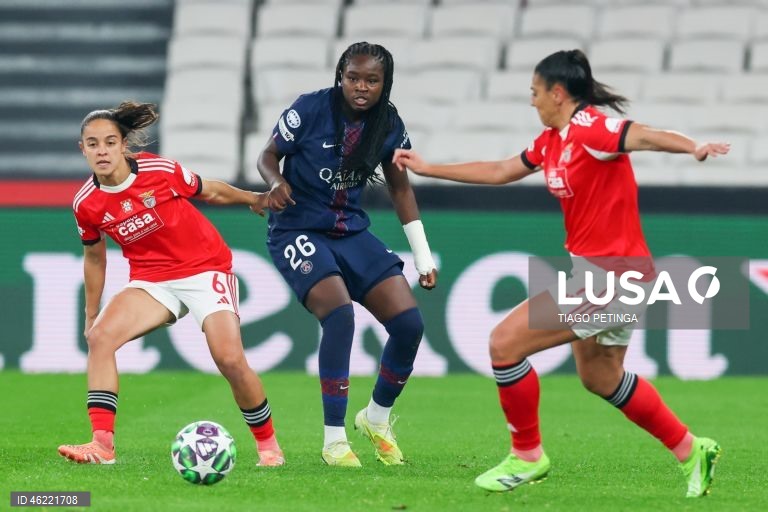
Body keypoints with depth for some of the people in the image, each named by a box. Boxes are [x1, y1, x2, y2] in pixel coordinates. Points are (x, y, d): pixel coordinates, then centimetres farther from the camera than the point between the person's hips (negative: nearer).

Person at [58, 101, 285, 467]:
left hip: (205, 268, -3)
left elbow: (210, 192, 3)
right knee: (100, 337, -22)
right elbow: (94, 257, 12)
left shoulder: (161, 171, -16)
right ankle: (102, 444, -24)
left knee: (229, 359, -19)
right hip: (152, 280, 3)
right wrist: (91, 315, 18)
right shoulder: (86, 204, -6)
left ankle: (267, 443, 4)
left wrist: (256, 199, 15)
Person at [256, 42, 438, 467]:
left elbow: (400, 188, 10)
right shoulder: (310, 109, -15)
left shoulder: (389, 126, -2)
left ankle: (377, 419, 19)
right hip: (298, 229, -5)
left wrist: (424, 258, 10)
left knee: (409, 323, -8)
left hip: (351, 231, 5)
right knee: (339, 313, -28)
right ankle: (334, 441, -18)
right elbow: (268, 155, -3)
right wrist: (276, 182, -26)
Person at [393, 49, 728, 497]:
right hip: (592, 272, 10)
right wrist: (426, 168, 30)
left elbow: (646, 136, -35)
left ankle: (527, 456, 5)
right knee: (601, 379, 22)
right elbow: (500, 172, 25)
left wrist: (693, 149, -55)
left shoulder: (590, 128, -18)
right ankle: (691, 451, 33)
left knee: (505, 343, -10)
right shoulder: (552, 141, 11)